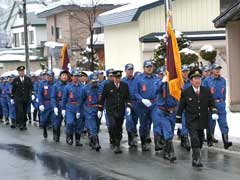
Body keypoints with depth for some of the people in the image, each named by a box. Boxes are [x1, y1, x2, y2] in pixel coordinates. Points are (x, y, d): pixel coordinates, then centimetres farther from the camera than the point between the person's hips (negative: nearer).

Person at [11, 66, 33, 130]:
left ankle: (24, 124, 18)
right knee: (20, 111, -15)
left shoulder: (28, 79, 5)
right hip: (18, 98, -2)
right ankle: (21, 124, -10)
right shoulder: (15, 80, 3)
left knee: (25, 112, 8)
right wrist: (12, 98, 5)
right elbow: (13, 89, 6)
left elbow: (31, 88, 2)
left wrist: (32, 94, -14)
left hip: (26, 98, 2)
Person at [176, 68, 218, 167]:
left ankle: (195, 159, 23)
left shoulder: (206, 91, 4)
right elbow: (181, 107, 2)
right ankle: (197, 159, -16)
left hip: (202, 121, 4)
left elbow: (211, 103, 9)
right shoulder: (186, 92, -3)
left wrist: (214, 112, -11)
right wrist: (178, 121, 2)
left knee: (200, 140, 9)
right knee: (195, 139, -17)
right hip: (191, 121, -4)